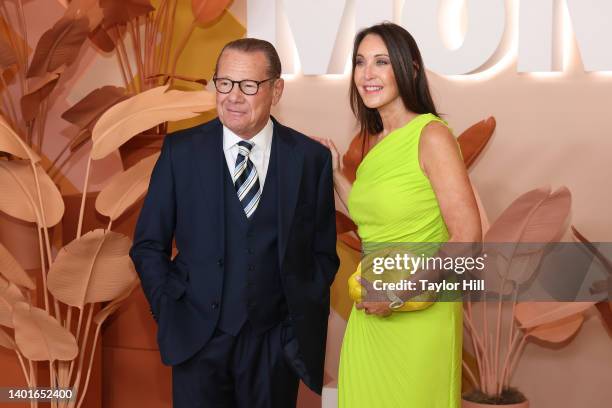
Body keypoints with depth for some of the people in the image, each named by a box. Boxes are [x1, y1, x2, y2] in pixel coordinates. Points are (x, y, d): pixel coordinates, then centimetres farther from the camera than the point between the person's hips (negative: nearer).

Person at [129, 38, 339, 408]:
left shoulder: (312, 158, -1)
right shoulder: (181, 151, -2)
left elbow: (323, 252, 5)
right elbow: (149, 245, 4)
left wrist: (301, 325, -2)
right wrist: (169, 314, -4)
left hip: (276, 344, 1)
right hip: (197, 340, 0)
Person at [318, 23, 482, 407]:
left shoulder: (431, 135, -13)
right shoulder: (377, 142, 8)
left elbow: (467, 238, -18)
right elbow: (374, 222, 11)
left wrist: (399, 295, -16)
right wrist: (335, 173, 12)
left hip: (420, 315, -7)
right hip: (370, 315, 7)